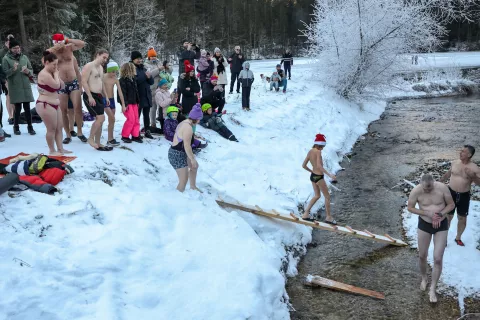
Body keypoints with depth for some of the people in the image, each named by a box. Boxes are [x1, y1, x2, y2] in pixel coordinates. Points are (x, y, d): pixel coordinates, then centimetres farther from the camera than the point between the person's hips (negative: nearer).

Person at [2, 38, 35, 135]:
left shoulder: (24, 57, 9)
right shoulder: (6, 59, -1)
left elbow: (31, 70, 14)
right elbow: (5, 73, -6)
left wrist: (28, 72, -9)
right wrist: (13, 69, -24)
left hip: (26, 86, 3)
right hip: (15, 87, -3)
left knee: (27, 107, 3)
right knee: (18, 108, -1)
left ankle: (30, 127, 10)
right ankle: (16, 127, 13)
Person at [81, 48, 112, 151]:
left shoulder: (101, 67, 18)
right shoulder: (89, 66, -10)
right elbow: (84, 82, -17)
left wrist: (106, 96, 20)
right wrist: (90, 96, -23)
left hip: (99, 96, 9)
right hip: (90, 96, -9)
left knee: (99, 120, 9)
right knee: (101, 118, -18)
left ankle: (97, 143, 15)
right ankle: (91, 139, -4)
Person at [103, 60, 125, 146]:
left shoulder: (115, 79, 3)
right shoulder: (103, 77, -10)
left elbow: (120, 92, 2)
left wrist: (123, 104, -1)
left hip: (112, 100, 5)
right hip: (104, 99, -5)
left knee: (111, 120, 8)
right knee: (112, 118, -16)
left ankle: (110, 140, 15)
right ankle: (111, 139, -10)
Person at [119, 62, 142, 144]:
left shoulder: (133, 79, 13)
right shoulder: (122, 80, -13)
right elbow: (122, 93, -17)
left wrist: (138, 102, 20)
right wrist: (124, 104, -22)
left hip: (134, 102, 8)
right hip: (127, 103, -8)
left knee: (136, 119, 8)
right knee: (131, 119, -11)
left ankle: (135, 135, 17)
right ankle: (125, 136, 2)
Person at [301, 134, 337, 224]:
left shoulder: (310, 151, 5)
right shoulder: (318, 152, -18)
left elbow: (303, 165, 9)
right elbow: (319, 165, -29)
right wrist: (329, 174, -31)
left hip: (313, 176, 8)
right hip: (319, 177, -8)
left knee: (317, 196, 23)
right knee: (327, 197, 8)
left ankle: (306, 214, 22)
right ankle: (328, 217, 18)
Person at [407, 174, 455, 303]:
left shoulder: (442, 188, -19)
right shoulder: (416, 191, -19)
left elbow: (451, 205, -7)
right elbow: (410, 207, -9)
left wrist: (440, 214, -22)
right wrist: (427, 213, -19)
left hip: (441, 225, -1)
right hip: (424, 224, 1)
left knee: (438, 259, -3)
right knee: (422, 256, 13)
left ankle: (433, 289, 11)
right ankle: (424, 279, 42)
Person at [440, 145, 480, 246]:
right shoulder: (454, 163, -2)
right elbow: (448, 174, 15)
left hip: (464, 196, -1)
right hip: (451, 193, 1)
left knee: (462, 218, 12)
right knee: (448, 217, 7)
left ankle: (458, 238, 34)